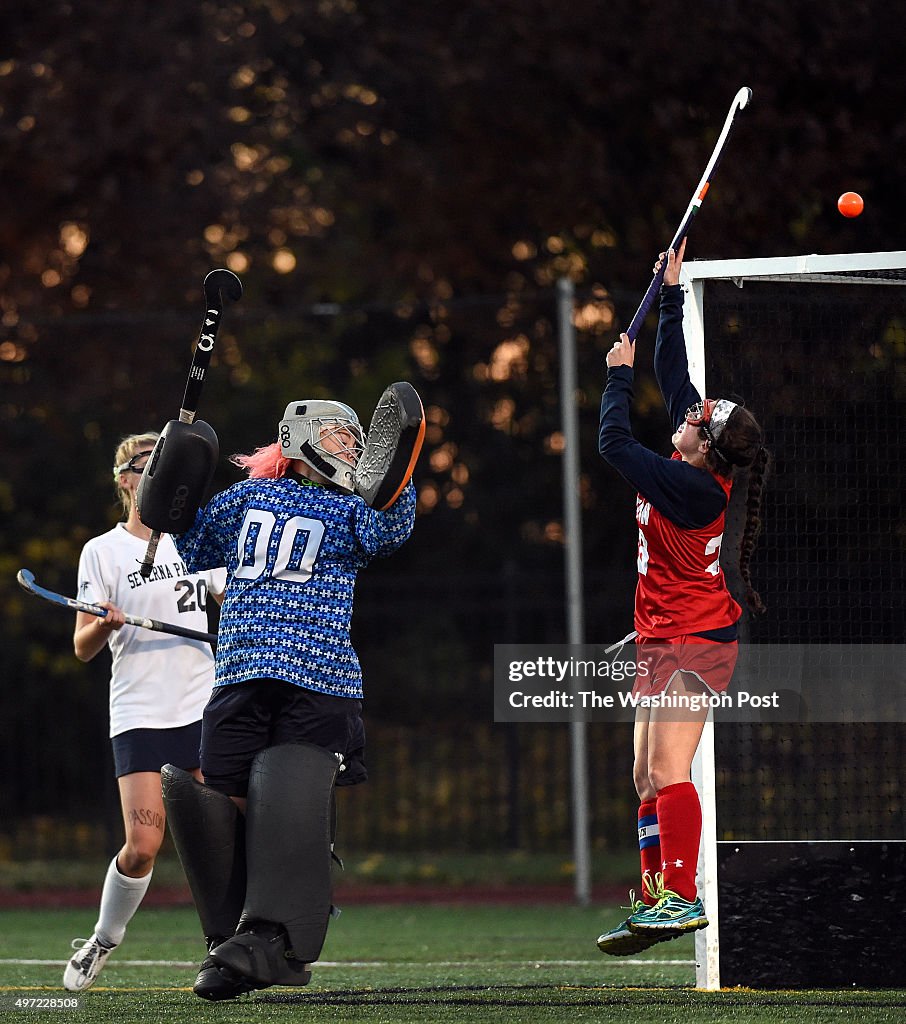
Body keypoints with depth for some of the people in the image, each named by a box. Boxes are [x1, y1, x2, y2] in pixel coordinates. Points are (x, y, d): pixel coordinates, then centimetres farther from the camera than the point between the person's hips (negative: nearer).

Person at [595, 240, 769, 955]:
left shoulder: (691, 486, -20)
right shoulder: (699, 470, 4)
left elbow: (615, 443, -18)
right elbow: (675, 375, 14)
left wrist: (620, 373, -4)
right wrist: (672, 292, 16)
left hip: (692, 642, -10)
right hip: (669, 643, 10)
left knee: (668, 772, -18)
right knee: (649, 780, 8)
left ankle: (680, 897, -24)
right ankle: (655, 901, 10)